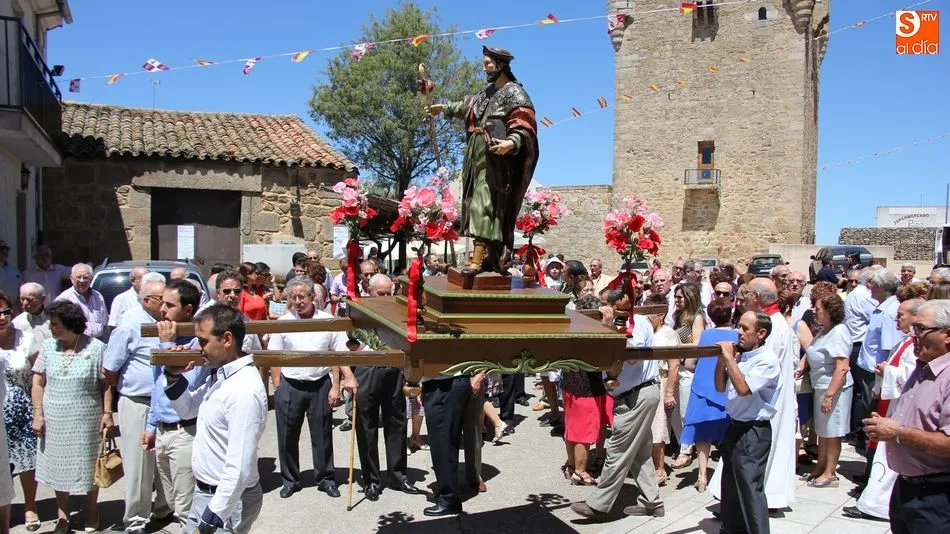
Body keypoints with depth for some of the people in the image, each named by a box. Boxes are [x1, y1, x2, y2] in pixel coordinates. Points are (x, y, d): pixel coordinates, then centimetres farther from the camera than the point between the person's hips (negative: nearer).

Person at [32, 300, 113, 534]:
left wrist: (107, 413, -10)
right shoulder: (48, 346, 1)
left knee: (89, 468, 8)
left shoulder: (96, 348, -9)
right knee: (58, 467, 11)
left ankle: (92, 514, 28)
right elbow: (38, 383, 6)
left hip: (86, 421, -3)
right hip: (54, 421, 3)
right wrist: (38, 414, 0)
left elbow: (106, 384, -4)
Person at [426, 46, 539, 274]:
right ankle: (491, 256, 14)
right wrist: (444, 108, 44)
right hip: (477, 155, 9)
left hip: (495, 158, -9)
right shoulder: (488, 92, 19)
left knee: (484, 205, -16)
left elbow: (524, 126, -18)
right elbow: (468, 106, 37)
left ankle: (477, 260, -20)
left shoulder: (514, 93, -7)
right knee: (476, 203, 8)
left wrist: (511, 142, -36)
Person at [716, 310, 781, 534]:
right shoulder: (740, 355, 5)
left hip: (753, 431, -8)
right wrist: (721, 359, -1)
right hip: (734, 427, 8)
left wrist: (729, 357, -20)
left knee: (750, 487, -5)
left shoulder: (768, 360, -16)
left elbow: (743, 388, -27)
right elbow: (720, 387, 12)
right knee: (730, 484, 19)